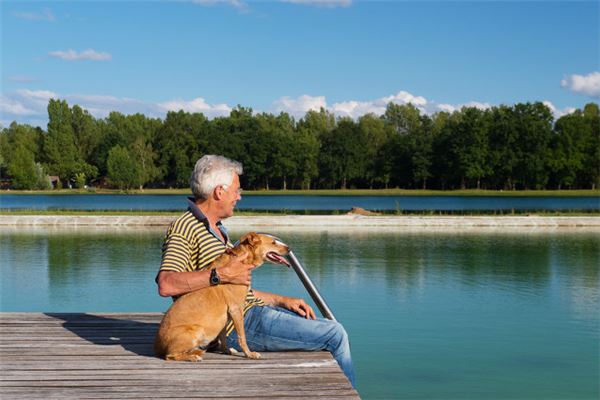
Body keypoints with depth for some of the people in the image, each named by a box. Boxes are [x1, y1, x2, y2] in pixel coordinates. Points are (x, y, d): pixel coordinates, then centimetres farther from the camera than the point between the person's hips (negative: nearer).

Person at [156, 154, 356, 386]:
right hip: (240, 324, -10)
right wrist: (221, 275, -27)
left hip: (252, 309, 10)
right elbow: (166, 285, -28)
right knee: (335, 335, -8)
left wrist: (282, 301, 16)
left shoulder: (216, 230, 22)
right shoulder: (184, 229, -11)